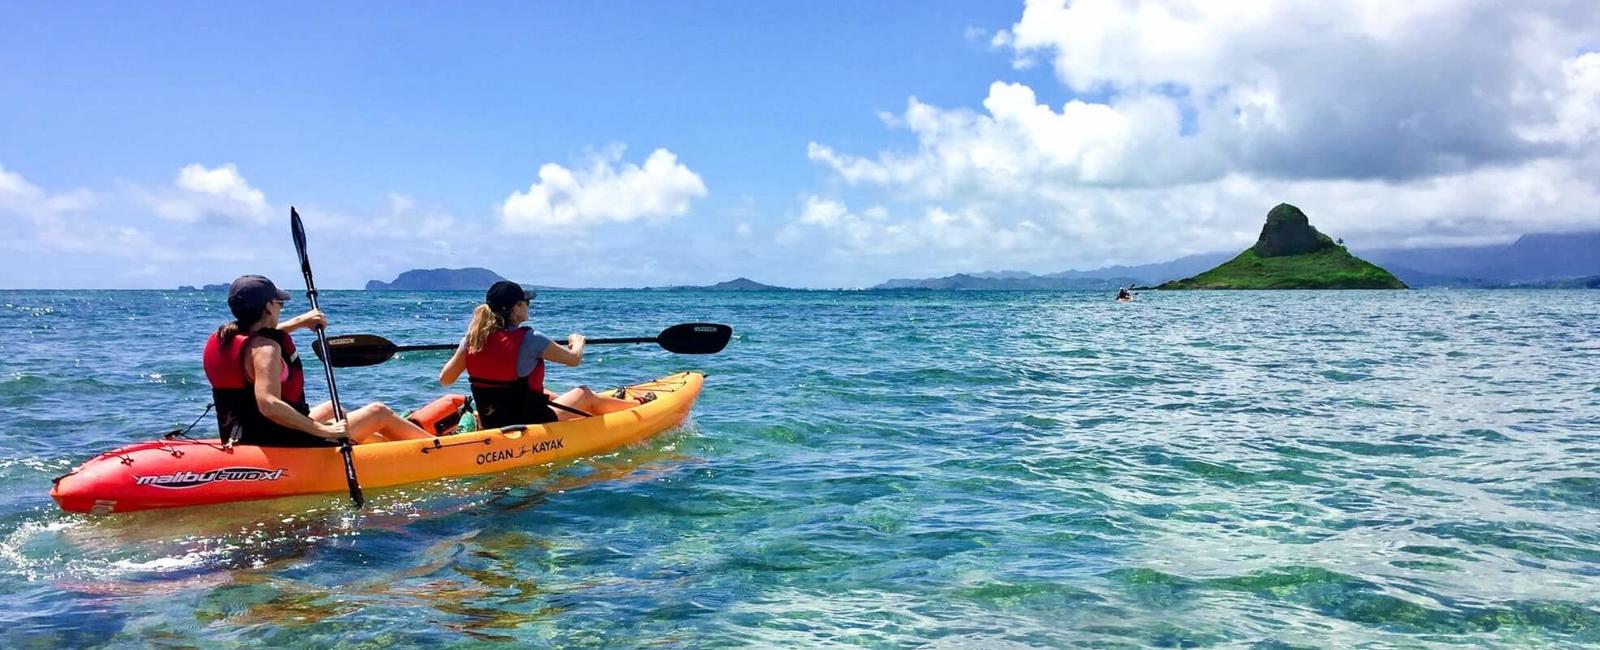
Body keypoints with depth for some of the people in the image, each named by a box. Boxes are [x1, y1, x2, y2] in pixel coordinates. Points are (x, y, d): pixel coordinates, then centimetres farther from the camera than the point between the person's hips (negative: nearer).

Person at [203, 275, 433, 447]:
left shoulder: (223, 338, 6)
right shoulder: (265, 348, -22)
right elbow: (268, 404, -35)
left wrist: (298, 322, 30)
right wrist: (323, 431, -32)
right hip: (280, 445, -11)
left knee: (330, 408, 34)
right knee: (378, 412, 1)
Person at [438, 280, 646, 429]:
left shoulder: (471, 338, -5)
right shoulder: (530, 339, -20)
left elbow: (444, 379, 4)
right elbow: (574, 359, -6)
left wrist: (461, 350, 22)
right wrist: (577, 342, 17)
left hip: (490, 426, 7)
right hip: (530, 425, -6)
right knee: (585, 394, 16)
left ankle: (613, 403, 51)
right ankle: (638, 405, 40)